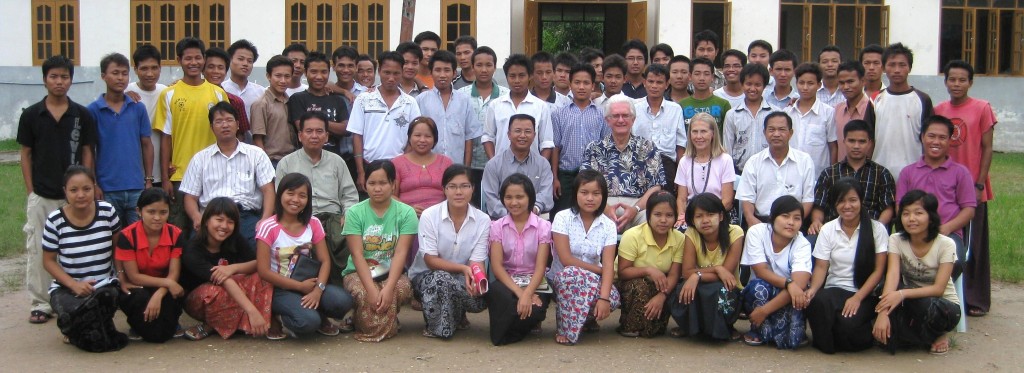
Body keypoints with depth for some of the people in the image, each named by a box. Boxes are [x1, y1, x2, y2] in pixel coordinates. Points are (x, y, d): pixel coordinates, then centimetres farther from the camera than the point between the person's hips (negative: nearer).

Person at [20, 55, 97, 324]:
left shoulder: (82, 115, 1)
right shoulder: (31, 115, 1)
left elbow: (87, 153, 5)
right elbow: (26, 155, 5)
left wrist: (84, 188, -2)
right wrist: (30, 191, 0)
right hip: (41, 196, 0)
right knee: (38, 250, 4)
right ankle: (40, 303, 12)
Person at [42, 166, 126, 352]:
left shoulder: (107, 212, -5)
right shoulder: (55, 221, -8)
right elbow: (49, 261, -2)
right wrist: (74, 285, -15)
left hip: (104, 285, 1)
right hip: (66, 288, -1)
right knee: (74, 312, -33)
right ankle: (72, 329, 9)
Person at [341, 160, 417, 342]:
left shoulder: (405, 212, -4)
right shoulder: (355, 213, -4)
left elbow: (400, 253, -12)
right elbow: (357, 255, -12)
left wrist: (389, 287, -27)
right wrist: (372, 289, -26)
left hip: (391, 272, 1)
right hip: (359, 272, -1)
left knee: (403, 288, -32)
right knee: (363, 294, -34)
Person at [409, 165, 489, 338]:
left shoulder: (482, 220, -9)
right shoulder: (429, 216, -15)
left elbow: (477, 262, -11)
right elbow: (431, 260, -14)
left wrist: (476, 279, -35)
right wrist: (463, 268, -28)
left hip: (463, 279, 2)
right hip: (427, 276, -2)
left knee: (481, 298, -29)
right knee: (441, 279, -37)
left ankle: (456, 315, 8)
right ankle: (436, 327, -9)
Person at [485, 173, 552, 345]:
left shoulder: (543, 226, -1)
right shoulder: (497, 226, 3)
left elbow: (540, 267, -9)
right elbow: (496, 266, -7)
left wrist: (527, 294, -28)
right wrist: (519, 292, -22)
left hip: (535, 285, 0)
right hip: (506, 282, 0)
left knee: (534, 310, -34)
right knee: (496, 292, -37)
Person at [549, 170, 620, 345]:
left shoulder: (608, 225, -4)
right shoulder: (563, 218, -11)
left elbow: (608, 265, -13)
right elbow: (566, 260, -17)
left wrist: (604, 297, -29)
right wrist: (600, 270, -14)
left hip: (593, 281, 3)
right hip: (562, 278, -2)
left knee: (612, 298, -29)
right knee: (573, 273, -37)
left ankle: (589, 318, 7)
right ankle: (567, 330, -19)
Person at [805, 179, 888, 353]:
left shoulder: (876, 229, 1)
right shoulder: (828, 229, 7)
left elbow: (878, 270, -2)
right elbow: (821, 267, 1)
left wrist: (857, 298, -15)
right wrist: (813, 289, -20)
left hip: (865, 294, -2)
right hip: (834, 290, 2)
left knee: (849, 323, -33)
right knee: (817, 302, -35)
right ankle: (826, 344, -7)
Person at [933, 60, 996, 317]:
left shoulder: (982, 108, -4)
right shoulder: (938, 110, 6)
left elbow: (987, 148, -4)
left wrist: (979, 185, -9)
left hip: (972, 188, -3)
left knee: (974, 245, 2)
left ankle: (976, 300, 11)